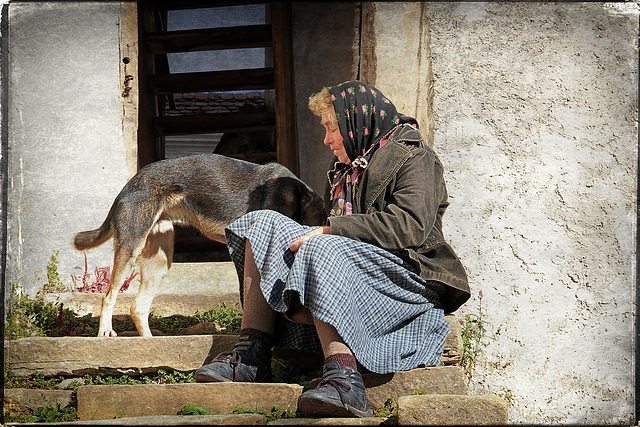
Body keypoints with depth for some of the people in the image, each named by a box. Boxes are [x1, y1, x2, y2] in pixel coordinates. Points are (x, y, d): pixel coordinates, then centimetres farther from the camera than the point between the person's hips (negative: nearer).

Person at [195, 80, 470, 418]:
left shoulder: (413, 159, -3)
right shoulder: (346, 167, 25)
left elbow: (410, 226, -20)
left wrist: (327, 231, -21)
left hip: (406, 276, -9)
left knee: (322, 250, -36)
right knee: (264, 224, -2)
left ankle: (343, 377, -50)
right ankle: (252, 354, -19)